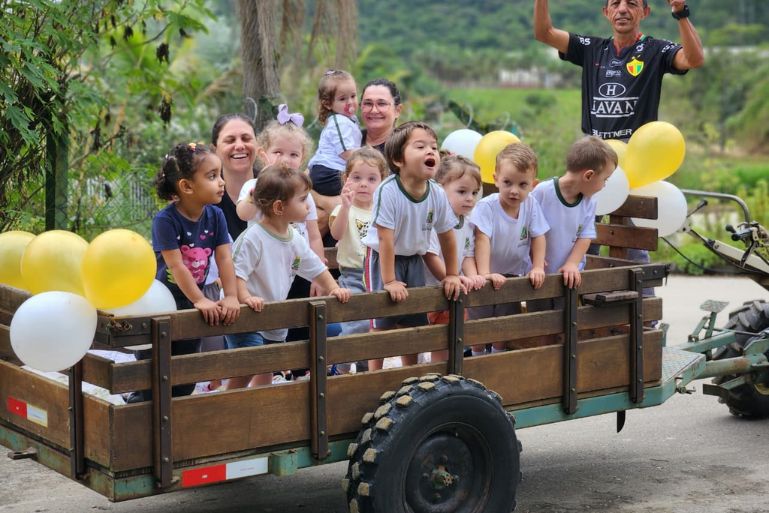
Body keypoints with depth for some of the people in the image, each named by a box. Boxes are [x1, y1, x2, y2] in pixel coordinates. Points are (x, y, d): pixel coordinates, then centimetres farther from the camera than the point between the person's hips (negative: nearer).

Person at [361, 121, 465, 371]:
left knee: (415, 320, 9)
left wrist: (452, 275, 7)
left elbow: (446, 236, 2)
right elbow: (385, 239, -26)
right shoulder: (388, 191, -28)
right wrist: (389, 281, -24)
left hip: (414, 259, 5)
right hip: (384, 258, -5)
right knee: (382, 322, -6)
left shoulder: (437, 194, -11)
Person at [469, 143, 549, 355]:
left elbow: (538, 237, -5)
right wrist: (484, 273, -39)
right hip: (487, 277, -3)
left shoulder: (531, 205, -12)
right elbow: (482, 240, -30)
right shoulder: (486, 206, -25)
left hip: (514, 275, 3)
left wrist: (537, 268, -15)